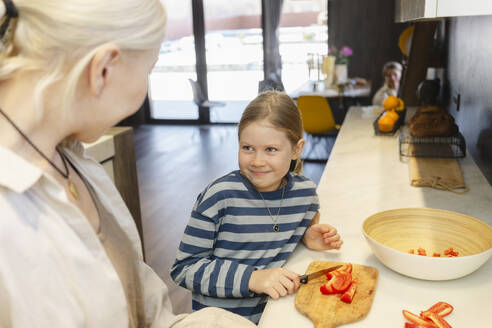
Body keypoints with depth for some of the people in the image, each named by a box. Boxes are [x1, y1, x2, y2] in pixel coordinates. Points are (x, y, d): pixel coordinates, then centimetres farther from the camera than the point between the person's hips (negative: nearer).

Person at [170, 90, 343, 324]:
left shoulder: (305, 191, -3)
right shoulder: (220, 196, -16)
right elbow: (184, 269, -15)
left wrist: (309, 238, -4)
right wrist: (252, 278, -23)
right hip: (219, 318, -3)